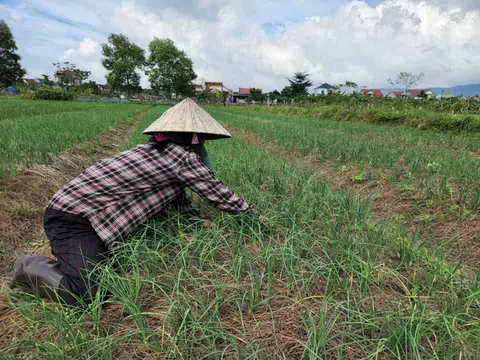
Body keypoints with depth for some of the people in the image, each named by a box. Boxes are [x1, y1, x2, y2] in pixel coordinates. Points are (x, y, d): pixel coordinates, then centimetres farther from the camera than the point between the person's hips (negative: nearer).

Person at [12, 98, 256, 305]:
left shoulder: (157, 149, 13)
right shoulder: (184, 157, -15)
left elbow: (179, 195, 21)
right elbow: (217, 193, -7)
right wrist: (251, 212, 8)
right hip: (74, 218, -10)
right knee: (85, 295, -16)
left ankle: (63, 260, 25)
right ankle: (29, 268, 7)